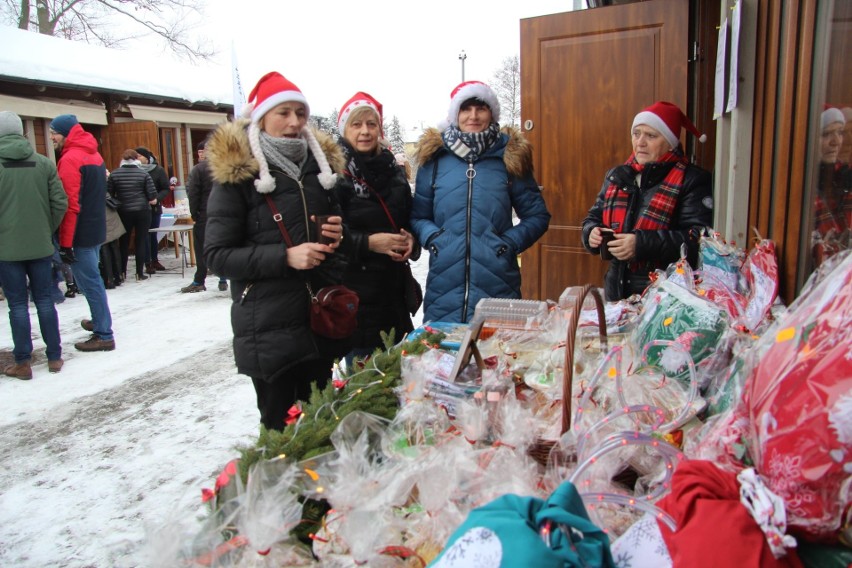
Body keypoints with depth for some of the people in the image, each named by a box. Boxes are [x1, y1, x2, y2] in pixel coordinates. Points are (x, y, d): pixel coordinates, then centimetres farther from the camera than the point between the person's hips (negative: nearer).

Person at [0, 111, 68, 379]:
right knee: (44, 300, 11)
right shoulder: (43, 163, -1)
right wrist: (48, 231, 11)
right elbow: (60, 203, 0)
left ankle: (23, 363, 12)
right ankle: (54, 357, 17)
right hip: (40, 246, 3)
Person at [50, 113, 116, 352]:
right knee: (92, 280, 20)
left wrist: (65, 243, -18)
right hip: (96, 229, 9)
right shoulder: (94, 154, 13)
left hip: (80, 233, -9)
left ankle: (104, 336, 0)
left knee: (90, 283, -4)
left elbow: (69, 204, -20)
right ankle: (99, 321, 33)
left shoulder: (70, 159, -15)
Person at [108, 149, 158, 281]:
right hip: (142, 211, -2)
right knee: (141, 242, 5)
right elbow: (152, 195, -8)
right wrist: (151, 200, 12)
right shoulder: (143, 173, -5)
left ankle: (122, 272, 19)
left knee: (124, 242, 14)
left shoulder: (114, 174, 0)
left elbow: (109, 194, 0)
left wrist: (118, 202, 17)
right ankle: (140, 273, 7)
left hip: (123, 212, 2)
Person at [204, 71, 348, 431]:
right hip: (270, 330, -5)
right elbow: (217, 255, -9)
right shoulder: (236, 175, -5)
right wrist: (285, 256, -21)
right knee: (281, 430, 5)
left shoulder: (321, 163, 10)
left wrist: (337, 234, -1)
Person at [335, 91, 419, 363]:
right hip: (354, 293, -6)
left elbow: (409, 221, 20)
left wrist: (411, 241, -1)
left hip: (393, 290, 6)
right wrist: (369, 242, -20)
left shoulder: (393, 170, 12)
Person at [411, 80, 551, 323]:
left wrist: (509, 243, -6)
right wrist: (431, 237, -7)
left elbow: (537, 216, 9)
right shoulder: (434, 157, 7)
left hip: (498, 285, 0)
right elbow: (417, 216, 13)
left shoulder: (510, 157, 4)